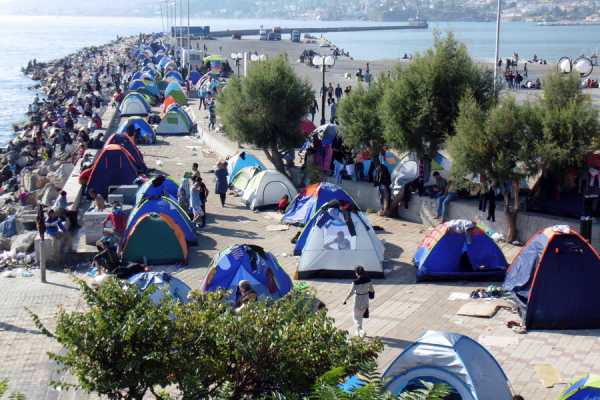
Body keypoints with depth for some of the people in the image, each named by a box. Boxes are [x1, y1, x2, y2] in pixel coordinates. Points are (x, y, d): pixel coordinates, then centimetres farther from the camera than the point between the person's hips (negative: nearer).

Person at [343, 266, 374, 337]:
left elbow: (351, 293, -19)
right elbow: (372, 290, 0)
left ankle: (361, 331, -2)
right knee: (360, 316, 25)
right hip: (366, 300, 5)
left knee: (356, 317, 14)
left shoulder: (355, 282, -22)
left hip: (358, 301, -5)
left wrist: (345, 300, -6)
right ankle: (358, 332, 35)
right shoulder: (368, 280, -9)